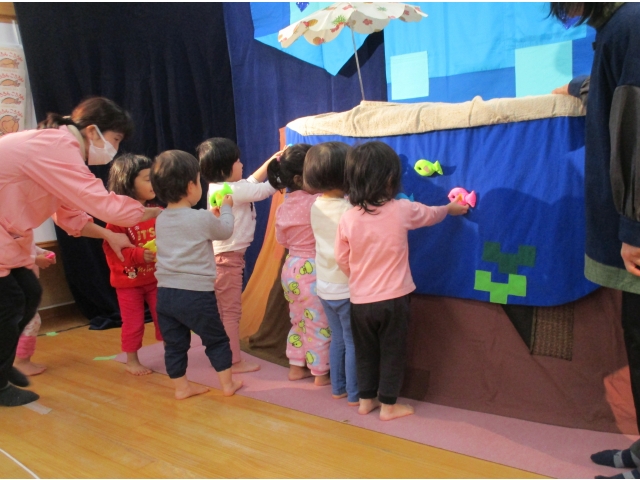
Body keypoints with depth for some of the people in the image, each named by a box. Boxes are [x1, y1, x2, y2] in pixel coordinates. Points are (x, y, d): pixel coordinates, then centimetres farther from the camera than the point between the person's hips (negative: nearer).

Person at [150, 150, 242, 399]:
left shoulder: (160, 220, 7)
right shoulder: (203, 219, -12)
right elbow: (226, 230, 7)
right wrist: (226, 209, 23)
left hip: (165, 293, 6)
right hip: (197, 294, -5)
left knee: (174, 344, 14)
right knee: (216, 339, 12)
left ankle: (181, 386, 24)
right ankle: (227, 383, 22)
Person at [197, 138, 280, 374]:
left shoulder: (220, 187, 8)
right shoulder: (231, 191, -20)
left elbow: (252, 182, 18)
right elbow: (265, 189, -16)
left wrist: (272, 160, 14)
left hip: (225, 256, 10)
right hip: (227, 258, -10)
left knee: (224, 310, 18)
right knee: (231, 310, 0)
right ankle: (234, 361, 10)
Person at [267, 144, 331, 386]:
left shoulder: (283, 207, 5)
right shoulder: (316, 202, -20)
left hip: (291, 268, 8)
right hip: (312, 271, -8)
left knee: (299, 321, 20)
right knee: (319, 324, 4)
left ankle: (296, 367, 30)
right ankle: (321, 373, 15)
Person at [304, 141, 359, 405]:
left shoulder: (316, 205, -2)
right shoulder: (349, 209, -23)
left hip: (325, 287, 7)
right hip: (347, 288, -7)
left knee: (338, 339, 20)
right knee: (353, 343, 8)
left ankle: (338, 387, 31)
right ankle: (355, 394, 19)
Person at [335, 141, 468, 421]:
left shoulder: (348, 219, -8)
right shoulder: (402, 210, -11)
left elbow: (342, 260, 1)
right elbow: (431, 214, 10)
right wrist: (451, 208, 32)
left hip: (360, 301, 2)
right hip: (393, 298, -2)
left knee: (365, 352, 18)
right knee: (392, 353, 12)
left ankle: (366, 400, 30)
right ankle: (388, 405, 22)